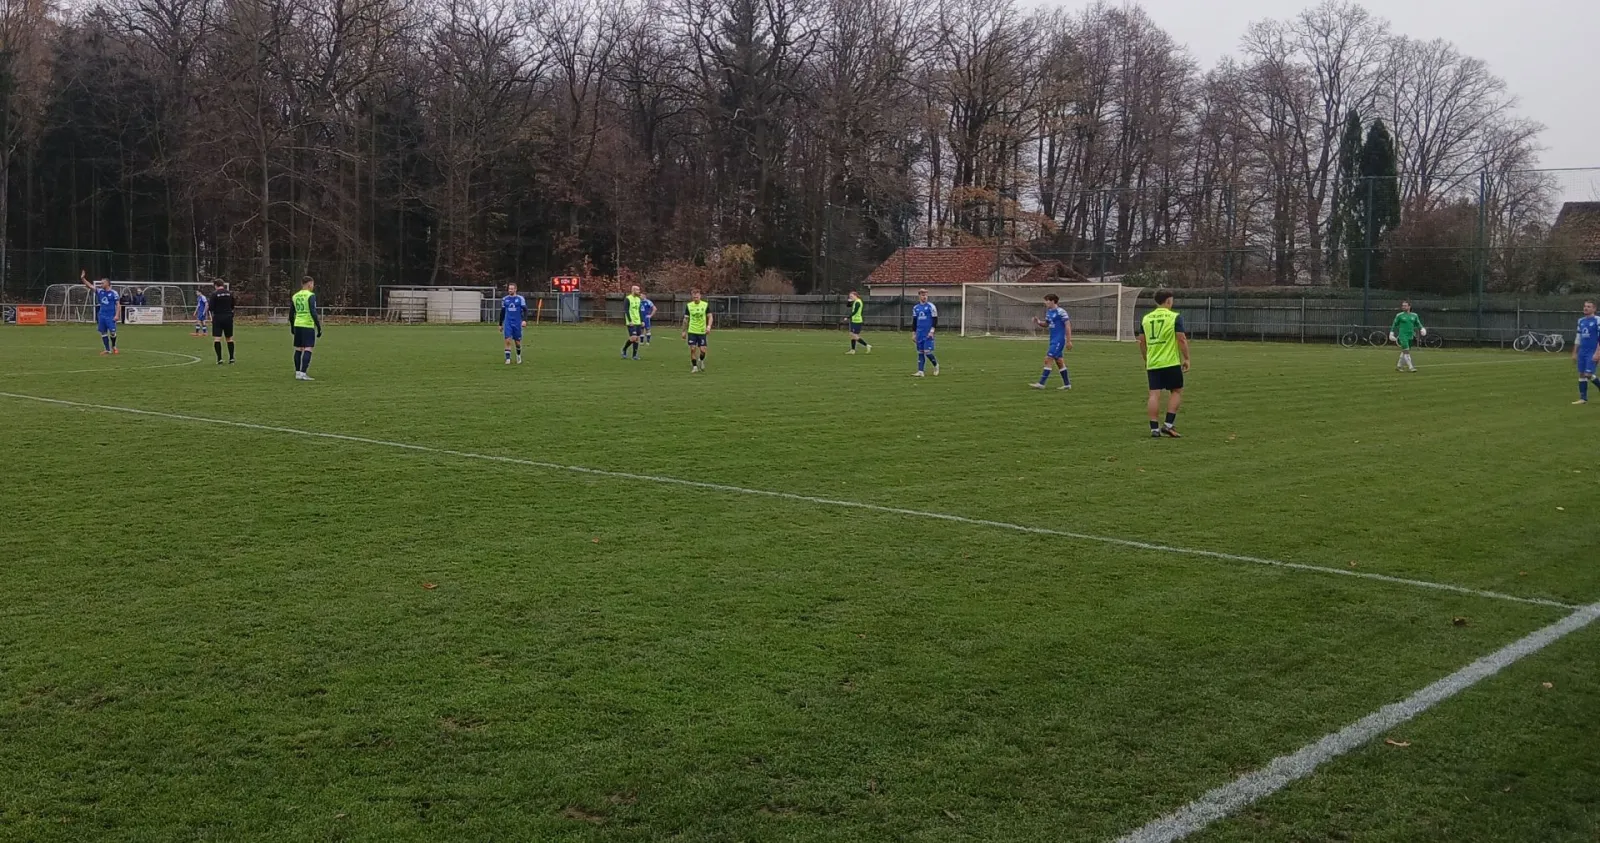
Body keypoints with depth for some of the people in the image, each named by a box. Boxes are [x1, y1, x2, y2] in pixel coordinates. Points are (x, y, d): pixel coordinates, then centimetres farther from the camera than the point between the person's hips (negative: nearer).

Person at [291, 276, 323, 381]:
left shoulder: (295, 296, 11)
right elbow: (313, 312, -16)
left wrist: (292, 327, 26)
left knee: (298, 349, 12)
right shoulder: (311, 295, -9)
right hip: (308, 325, -7)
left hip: (297, 325, 7)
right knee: (308, 349, -7)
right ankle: (303, 373, -15)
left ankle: (297, 373, 16)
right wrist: (319, 327, -13)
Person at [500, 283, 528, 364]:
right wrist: (500, 324, 17)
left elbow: (525, 310, -3)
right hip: (507, 323, 1)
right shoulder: (504, 299, 8)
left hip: (517, 323, -1)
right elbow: (502, 312, 16)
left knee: (517, 342, 6)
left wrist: (524, 320, -18)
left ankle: (519, 356, 33)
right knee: (508, 341, -12)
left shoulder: (520, 299, 0)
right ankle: (508, 359, -9)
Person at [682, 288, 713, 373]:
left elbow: (710, 317, 0)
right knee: (692, 349, -7)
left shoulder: (706, 305, -3)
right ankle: (694, 367, 7)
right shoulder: (688, 306, 1)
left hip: (702, 331, -1)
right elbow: (686, 319, 8)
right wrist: (684, 331, 8)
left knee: (702, 350, -5)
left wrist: (709, 326, -17)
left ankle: (701, 360, 28)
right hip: (692, 331, 1)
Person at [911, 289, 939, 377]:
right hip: (919, 333, 5)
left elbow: (935, 319, -5)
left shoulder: (931, 306, -3)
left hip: (928, 333, -5)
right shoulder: (915, 307, 11)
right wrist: (913, 334, 14)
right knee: (920, 352, 4)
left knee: (927, 352, -11)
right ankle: (920, 372, 5)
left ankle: (936, 365, 14)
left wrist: (932, 331, -15)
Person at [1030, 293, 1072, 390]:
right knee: (1059, 361, 13)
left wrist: (1069, 341, -16)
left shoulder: (1060, 312, -15)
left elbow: (1068, 325, -15)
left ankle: (1041, 383, -13)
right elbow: (1046, 324, 22)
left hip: (1059, 340, -9)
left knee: (1048, 359, -13)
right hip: (1053, 340, 9)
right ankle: (1067, 384, 21)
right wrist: (1038, 322, 1)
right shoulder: (1049, 312, 11)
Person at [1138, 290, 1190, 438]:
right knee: (1176, 392, 9)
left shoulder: (1146, 318, 9)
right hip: (1171, 363, -4)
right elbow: (1182, 339, -9)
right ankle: (1168, 425, 1)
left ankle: (1154, 429, 0)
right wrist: (1186, 358, 0)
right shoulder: (1175, 317, -5)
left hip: (1152, 363, 4)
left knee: (1154, 394, 3)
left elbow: (1142, 342, 13)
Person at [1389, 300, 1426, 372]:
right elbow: (1394, 325, 7)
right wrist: (1391, 333, 3)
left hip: (1411, 336, 4)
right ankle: (1411, 367, -13)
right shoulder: (1399, 315, 0)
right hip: (1403, 336, -4)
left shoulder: (1414, 315, 9)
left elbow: (1418, 324, 14)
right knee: (1406, 352, -13)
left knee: (1404, 352, 11)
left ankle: (1398, 366, 23)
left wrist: (1422, 329, -5)